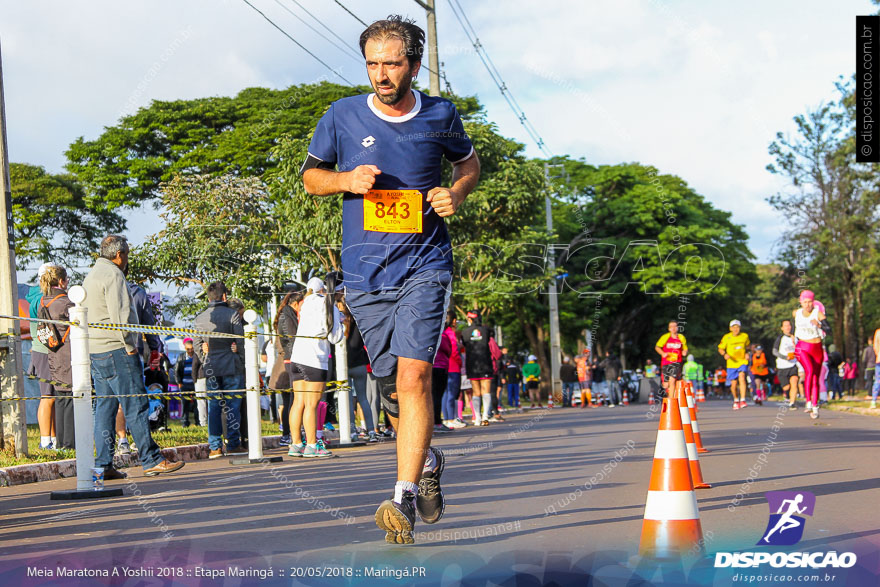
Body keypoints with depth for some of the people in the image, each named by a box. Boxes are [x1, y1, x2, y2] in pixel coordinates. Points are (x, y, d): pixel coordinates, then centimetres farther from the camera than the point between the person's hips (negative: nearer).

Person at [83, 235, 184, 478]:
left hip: (95, 352, 9)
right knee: (136, 407, -7)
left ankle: (103, 464, 5)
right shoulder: (113, 274, -10)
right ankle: (151, 460, -7)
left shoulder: (90, 277, 20)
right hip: (116, 349, -9)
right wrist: (129, 346, -12)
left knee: (104, 407, 8)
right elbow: (119, 314, -20)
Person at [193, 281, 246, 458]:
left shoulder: (199, 319, 9)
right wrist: (241, 361, 6)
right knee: (232, 405, 0)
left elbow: (197, 345, 10)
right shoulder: (232, 315, -4)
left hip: (210, 369, 4)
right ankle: (233, 445, -1)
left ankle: (214, 447, 3)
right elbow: (240, 341, -6)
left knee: (213, 407, 6)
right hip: (230, 366, -4)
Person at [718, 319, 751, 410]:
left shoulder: (745, 336, 1)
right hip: (731, 364, 0)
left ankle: (742, 400, -26)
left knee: (742, 378, -24)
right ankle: (736, 400, 31)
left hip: (742, 362, 0)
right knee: (734, 384, 4)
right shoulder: (726, 337, -5)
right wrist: (725, 354, -18)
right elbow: (720, 349, 3)